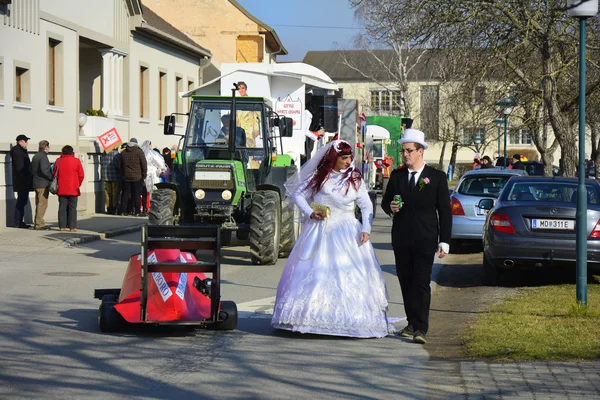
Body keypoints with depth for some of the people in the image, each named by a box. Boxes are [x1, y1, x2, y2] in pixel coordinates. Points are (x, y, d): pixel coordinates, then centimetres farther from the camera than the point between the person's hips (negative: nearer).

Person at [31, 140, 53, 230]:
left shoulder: (35, 156, 15)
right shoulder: (43, 157, -14)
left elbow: (32, 170, 19)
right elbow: (44, 170, -24)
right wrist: (52, 177, -12)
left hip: (36, 184, 9)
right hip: (43, 184, -9)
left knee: (38, 204, 14)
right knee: (42, 204, -8)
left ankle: (37, 223, 16)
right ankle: (39, 224, -9)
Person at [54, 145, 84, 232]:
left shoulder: (58, 161, 2)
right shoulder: (76, 161, -4)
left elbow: (54, 174, 8)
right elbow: (81, 175, -2)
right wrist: (78, 185, 12)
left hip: (61, 189, 2)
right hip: (73, 189, -2)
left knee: (62, 207, 6)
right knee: (72, 208, 1)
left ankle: (62, 226, 4)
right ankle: (72, 227, -1)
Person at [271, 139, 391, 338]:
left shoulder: (355, 179, 6)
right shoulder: (319, 176, 3)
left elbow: (366, 205, 6)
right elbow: (298, 194, 7)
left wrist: (366, 229, -6)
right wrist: (310, 213, -7)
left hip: (346, 231, 1)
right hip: (319, 230, -1)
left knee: (350, 274, -7)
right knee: (314, 271, -2)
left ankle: (347, 319, -4)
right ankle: (311, 317, 3)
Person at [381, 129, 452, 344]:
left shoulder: (436, 177, 0)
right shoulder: (397, 176, 9)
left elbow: (444, 211, 0)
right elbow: (385, 201, 17)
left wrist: (444, 241, -6)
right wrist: (390, 207, -9)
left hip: (425, 240, -4)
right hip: (401, 239, 4)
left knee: (421, 284, -12)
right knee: (406, 283, 9)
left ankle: (420, 329, -15)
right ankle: (412, 323, 19)